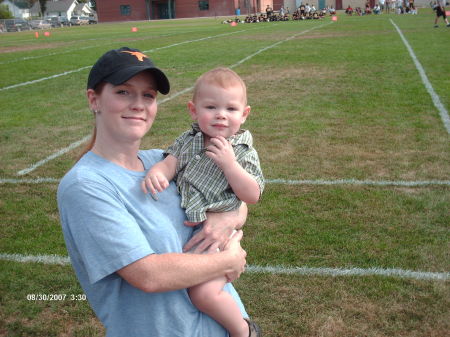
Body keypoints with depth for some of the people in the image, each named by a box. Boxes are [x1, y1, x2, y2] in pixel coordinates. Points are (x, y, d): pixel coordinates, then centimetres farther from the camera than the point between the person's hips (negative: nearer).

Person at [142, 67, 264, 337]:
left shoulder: (243, 153, -6)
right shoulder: (187, 141, 6)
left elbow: (252, 196, -12)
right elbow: (171, 161, -4)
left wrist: (229, 163, -22)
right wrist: (156, 172, -27)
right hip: (181, 225, 6)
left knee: (204, 292, -20)